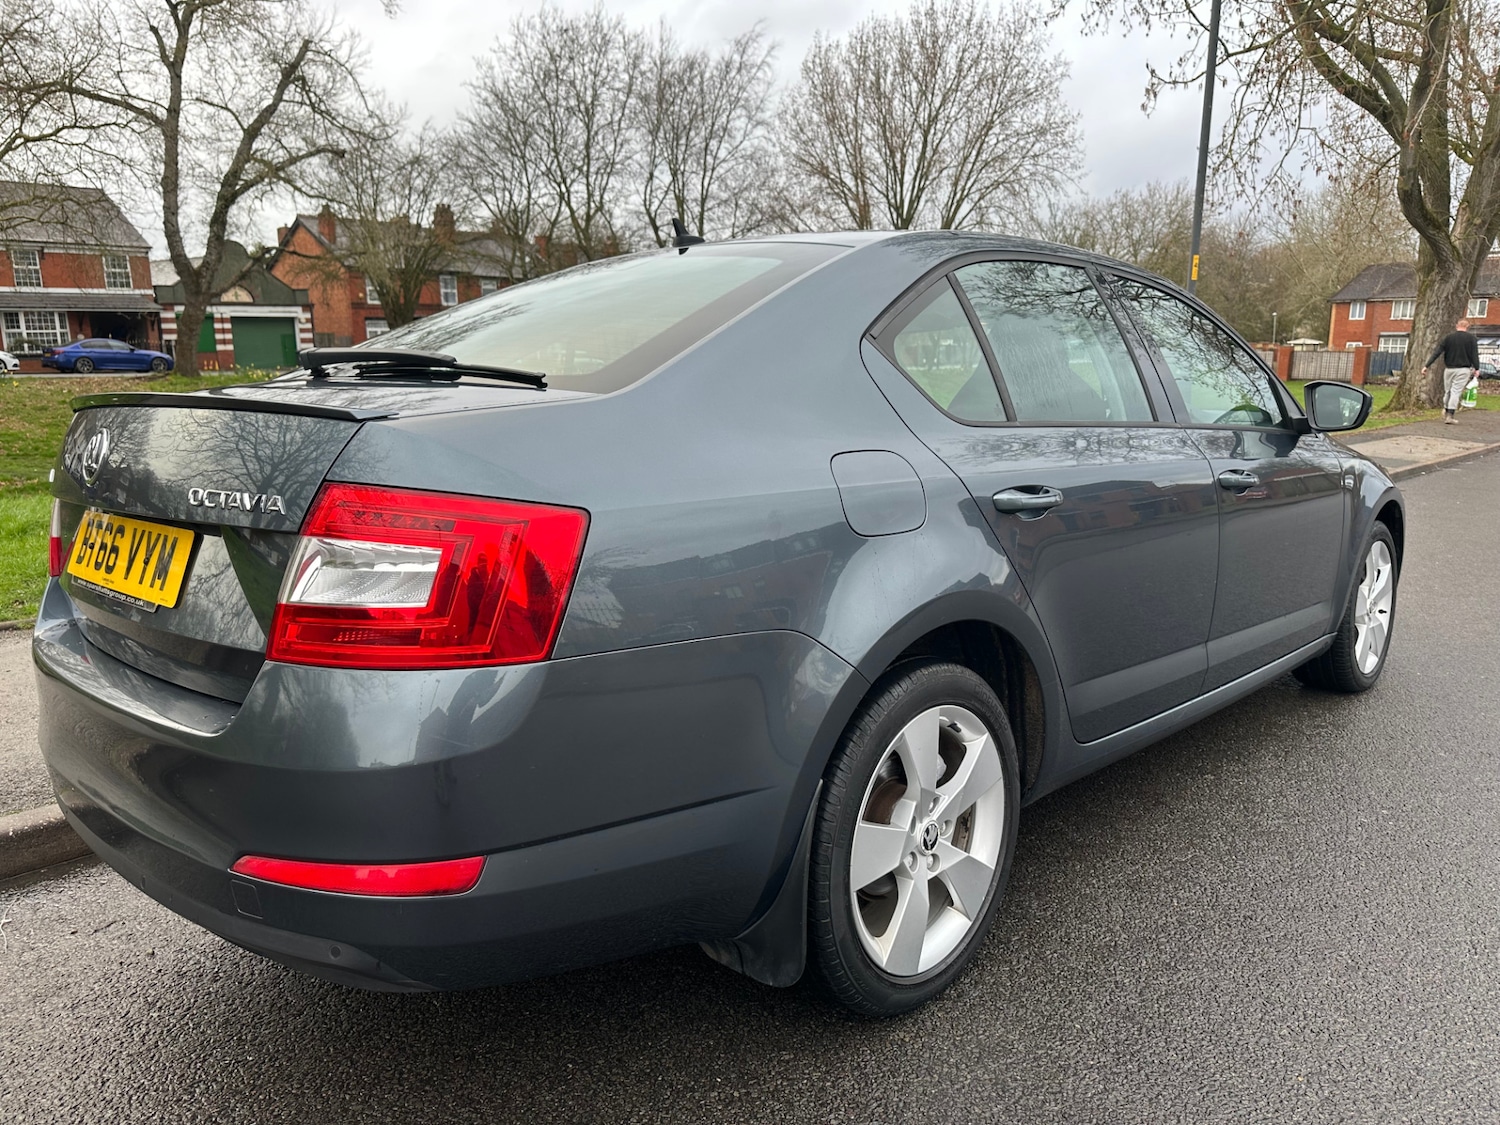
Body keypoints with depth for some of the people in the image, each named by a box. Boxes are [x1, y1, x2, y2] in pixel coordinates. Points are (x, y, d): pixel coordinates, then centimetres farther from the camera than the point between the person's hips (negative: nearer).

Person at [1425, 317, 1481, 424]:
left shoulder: (1449, 337, 1)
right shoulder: (1471, 338, -3)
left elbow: (1437, 352, -1)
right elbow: (1475, 354, -5)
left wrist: (1427, 365, 0)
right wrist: (1476, 368, 2)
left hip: (1449, 368, 2)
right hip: (1463, 370, -2)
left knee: (1448, 391, 16)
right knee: (1456, 391, -3)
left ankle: (1446, 411, 28)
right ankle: (1450, 415, -7)